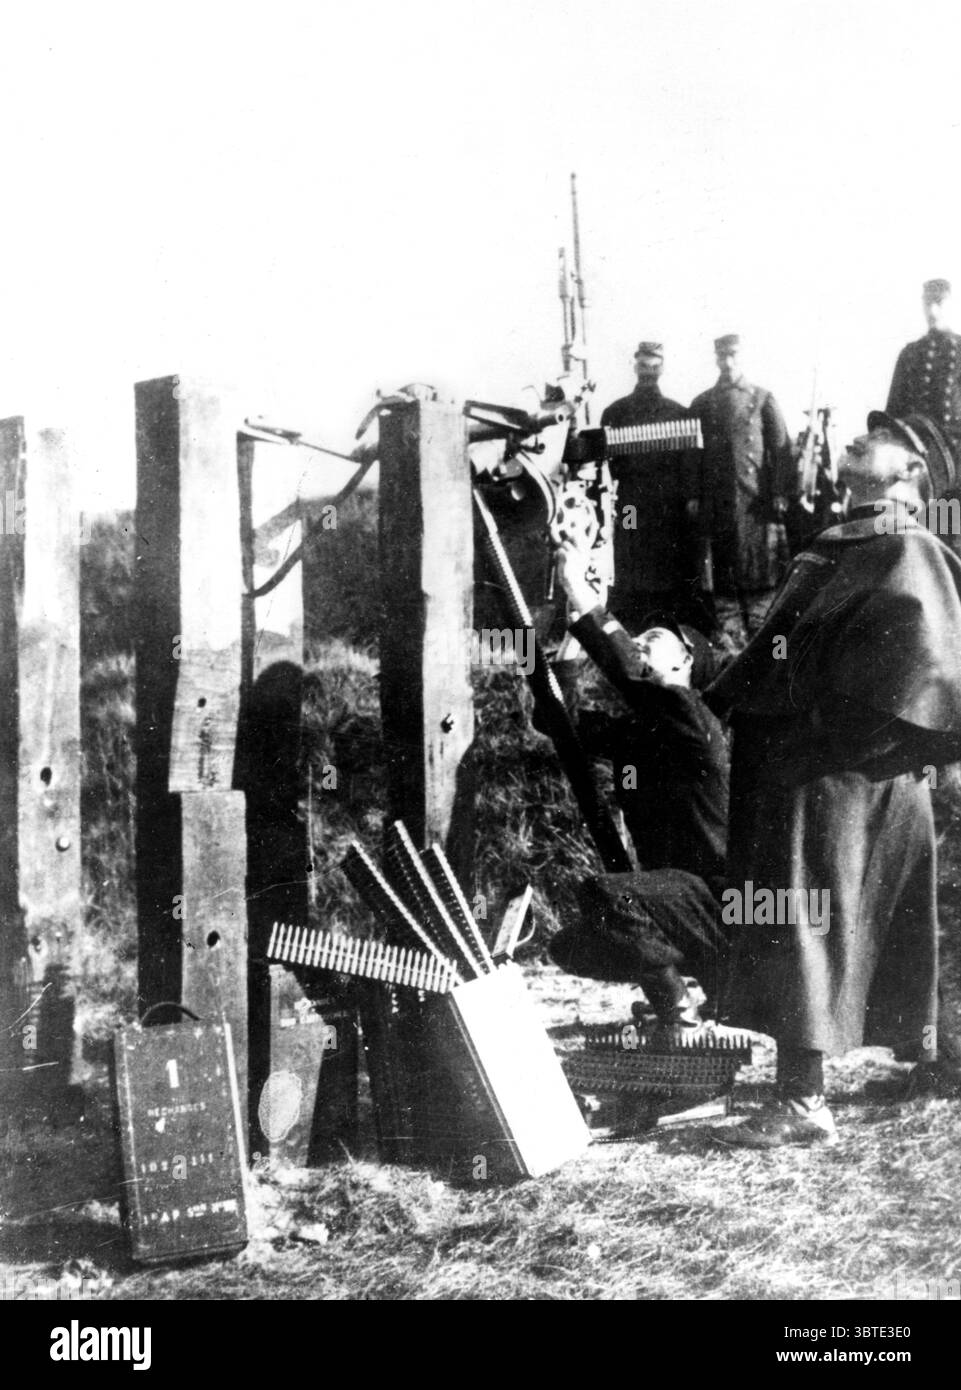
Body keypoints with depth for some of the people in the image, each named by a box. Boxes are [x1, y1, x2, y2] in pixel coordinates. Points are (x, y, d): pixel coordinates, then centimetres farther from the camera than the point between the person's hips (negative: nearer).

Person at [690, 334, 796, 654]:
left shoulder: (762, 399, 5)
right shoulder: (701, 404, 13)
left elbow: (781, 449, 2)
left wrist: (780, 495, -6)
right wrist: (693, 496, 4)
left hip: (757, 501, -2)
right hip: (717, 504, 2)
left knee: (760, 572, -3)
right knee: (723, 574, 3)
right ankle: (730, 641, 9)